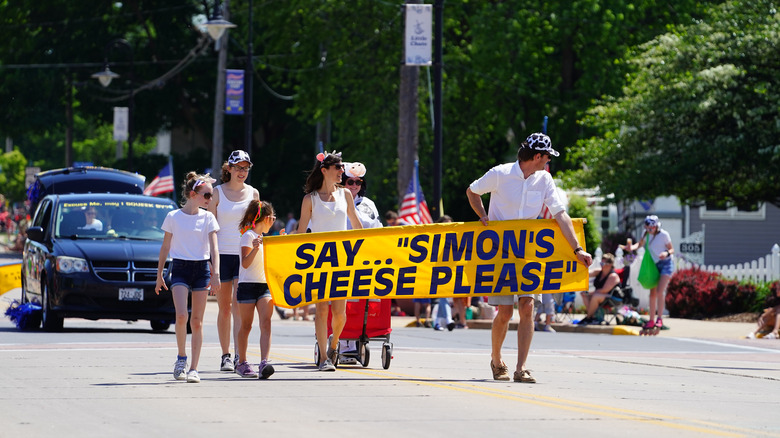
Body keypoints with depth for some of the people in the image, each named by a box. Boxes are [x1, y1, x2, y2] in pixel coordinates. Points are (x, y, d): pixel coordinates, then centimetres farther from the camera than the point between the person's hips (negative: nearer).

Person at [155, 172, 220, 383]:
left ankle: (193, 368, 4)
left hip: (201, 269, 1)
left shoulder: (208, 218, 4)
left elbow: (214, 247, -2)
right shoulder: (173, 217, 1)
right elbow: (165, 247, 8)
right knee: (181, 316, -18)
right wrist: (159, 275, 7)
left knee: (197, 321, 1)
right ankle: (181, 358, 3)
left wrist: (216, 273, -15)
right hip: (180, 268, -1)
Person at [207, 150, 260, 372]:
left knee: (238, 304, -14)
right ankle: (226, 356, 14)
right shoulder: (218, 192, 3)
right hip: (222, 254, 0)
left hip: (245, 255, 0)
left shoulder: (253, 193, 8)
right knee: (224, 307, 5)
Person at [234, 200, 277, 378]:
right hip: (248, 285, -6)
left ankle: (264, 363, -21)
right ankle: (242, 363, 15)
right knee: (246, 326, 2)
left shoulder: (263, 238, 18)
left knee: (266, 323, -11)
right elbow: (245, 263, -15)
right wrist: (255, 248, -30)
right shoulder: (248, 235, -6)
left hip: (265, 285, 6)